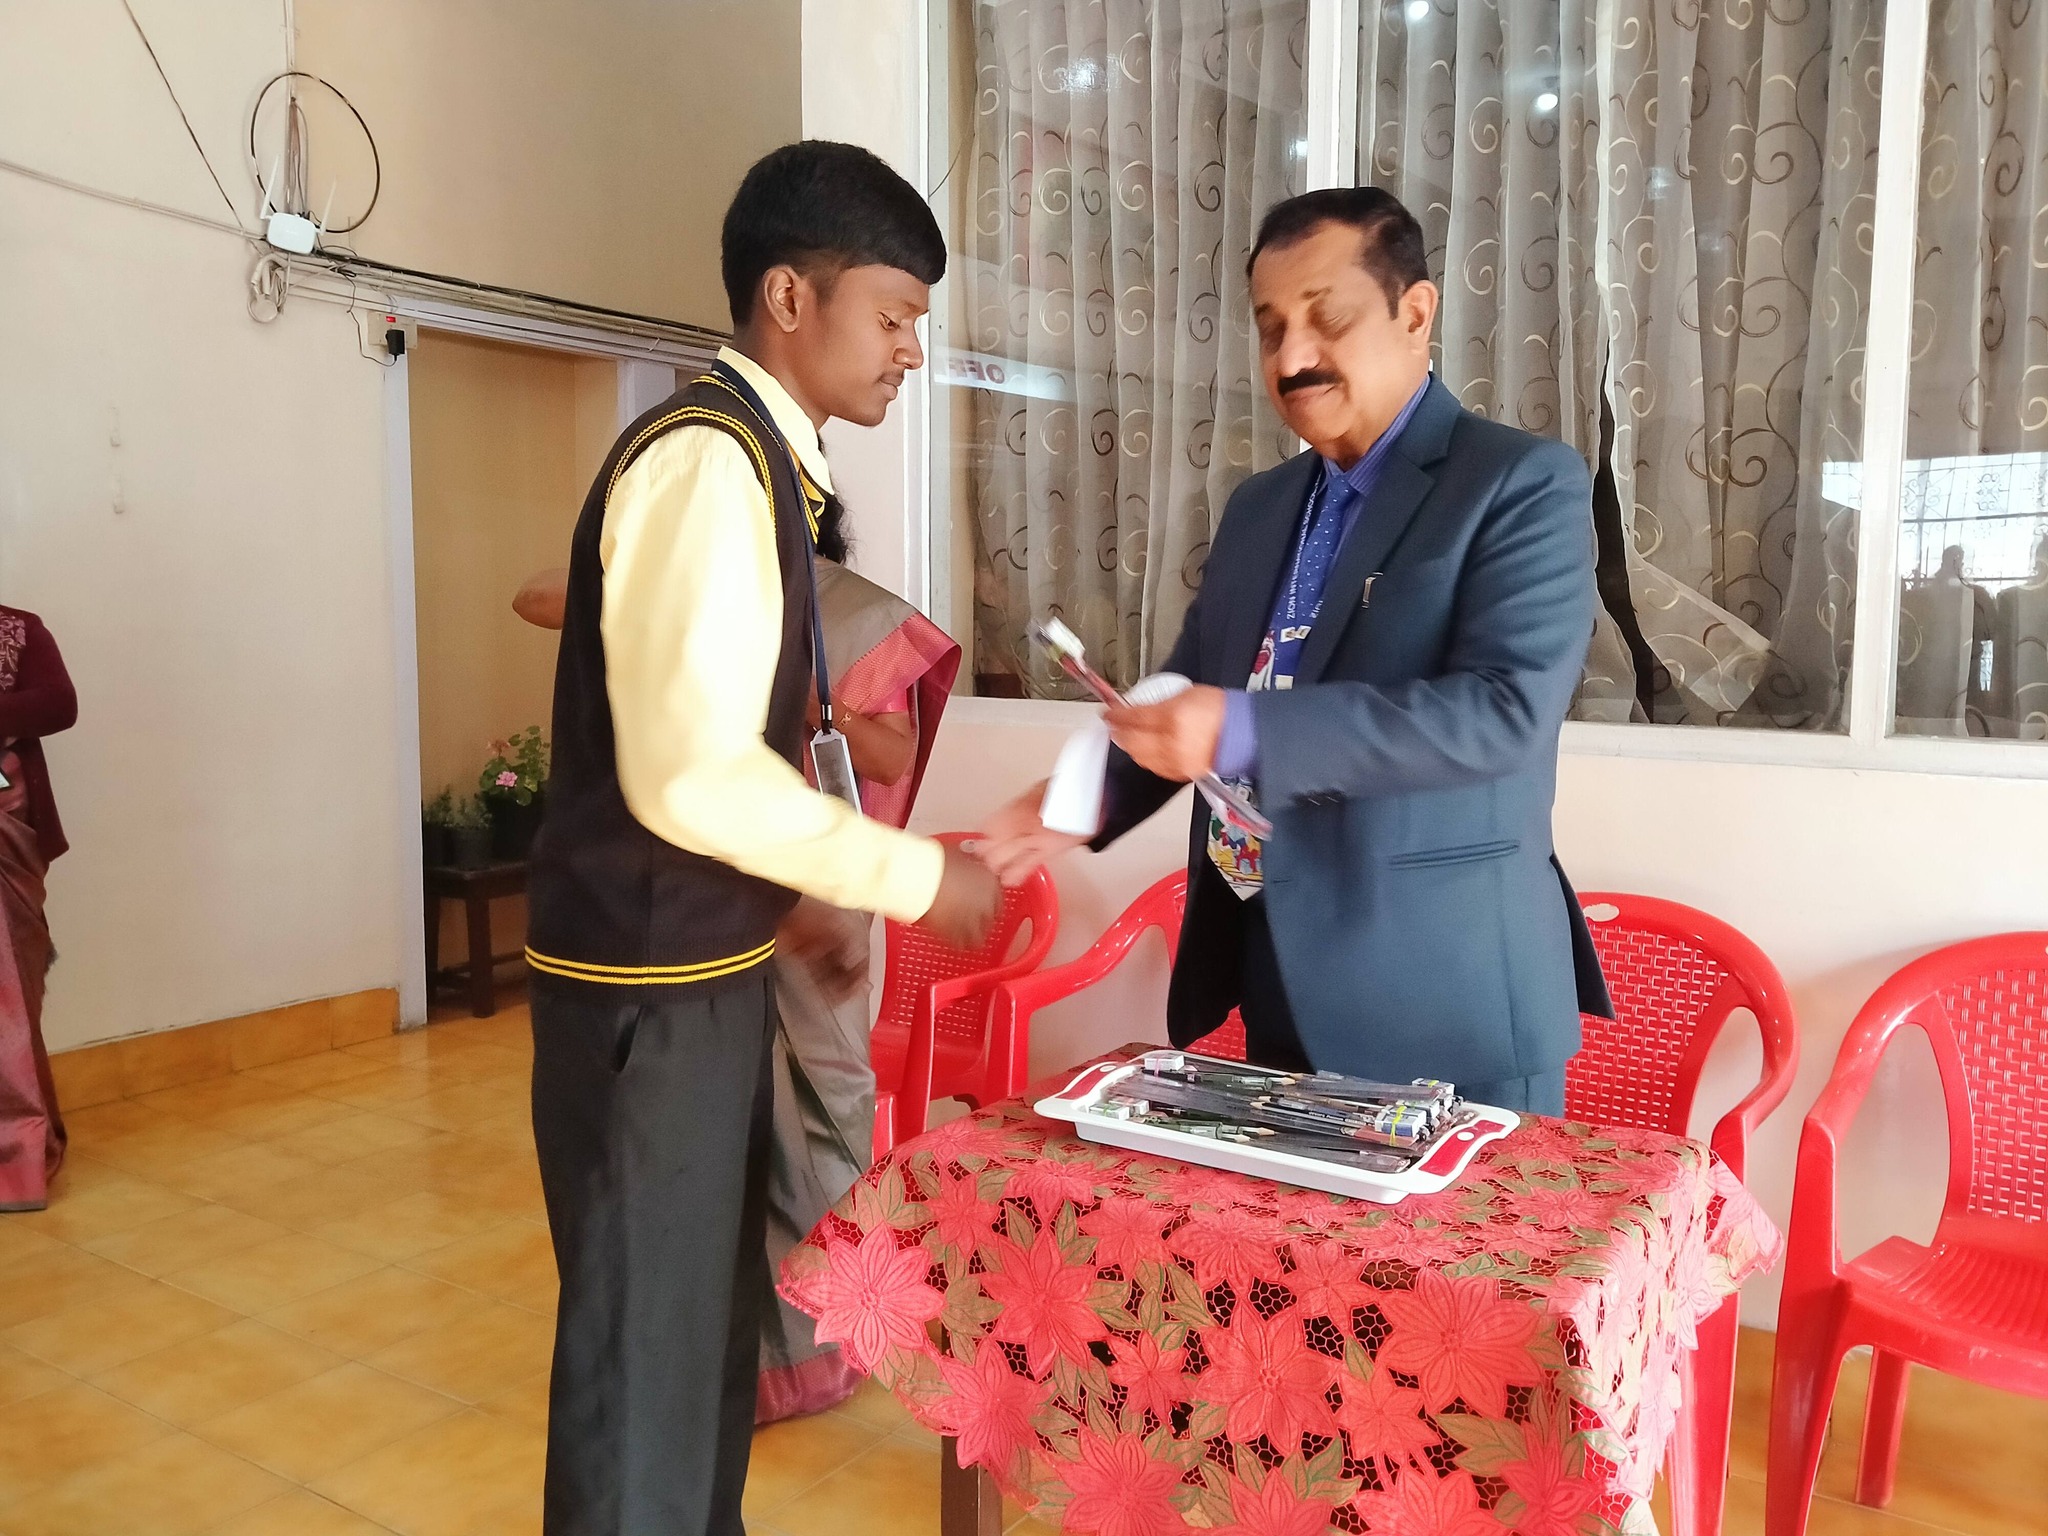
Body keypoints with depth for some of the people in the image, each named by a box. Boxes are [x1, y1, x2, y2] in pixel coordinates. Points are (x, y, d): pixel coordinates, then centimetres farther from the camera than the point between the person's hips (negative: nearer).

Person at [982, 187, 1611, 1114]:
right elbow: (1195, 691, 18)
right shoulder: (1258, 506, 13)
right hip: (1276, 984, 7)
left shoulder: (1524, 484, -8)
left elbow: (1505, 709, -21)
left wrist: (1249, 731, -29)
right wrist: (1094, 794, 0)